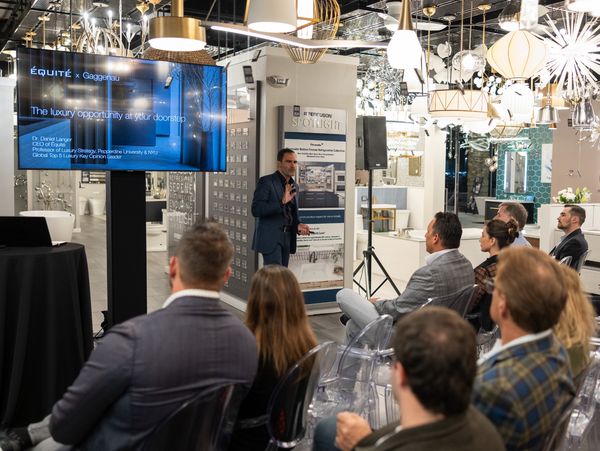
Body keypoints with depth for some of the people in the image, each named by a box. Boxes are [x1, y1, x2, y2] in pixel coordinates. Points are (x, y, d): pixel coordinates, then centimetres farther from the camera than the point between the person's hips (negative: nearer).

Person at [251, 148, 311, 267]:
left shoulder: (294, 186, 15)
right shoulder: (266, 181, -7)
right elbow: (256, 210, -16)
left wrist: (298, 225, 2)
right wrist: (281, 202, -25)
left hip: (287, 238, 7)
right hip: (270, 238, -7)